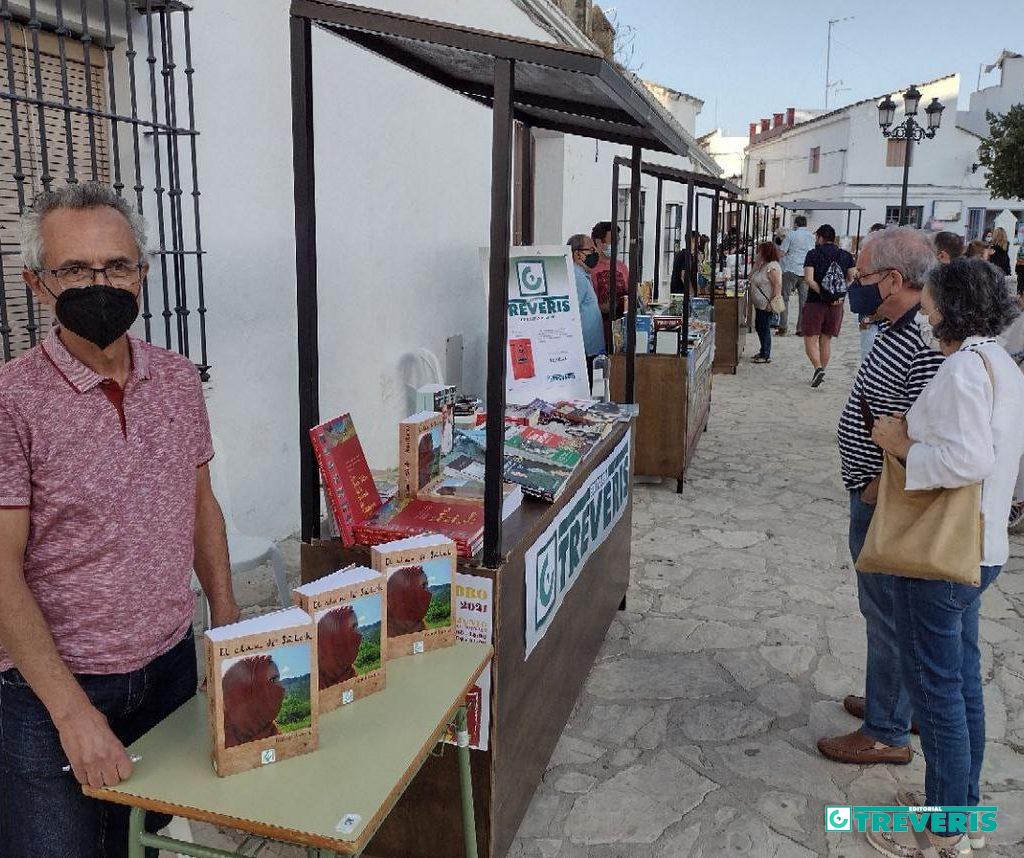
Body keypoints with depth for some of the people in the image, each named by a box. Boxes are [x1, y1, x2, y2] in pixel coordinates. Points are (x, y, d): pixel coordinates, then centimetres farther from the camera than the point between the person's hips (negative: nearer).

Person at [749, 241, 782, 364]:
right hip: (759, 304, 10)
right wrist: (756, 263, 10)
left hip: (766, 305, -10)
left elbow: (778, 285, -23)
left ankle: (766, 356, 5)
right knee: (758, 327, 18)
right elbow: (752, 277, 21)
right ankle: (763, 352, 31)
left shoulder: (772, 267, -18)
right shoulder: (763, 265, 12)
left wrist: (774, 302, -26)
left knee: (764, 329, -3)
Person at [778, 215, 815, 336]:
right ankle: (801, 329, 7)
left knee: (785, 298, 4)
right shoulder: (811, 236, 10)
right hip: (806, 271, 4)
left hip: (791, 269, -4)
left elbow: (782, 253, -5)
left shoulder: (791, 234, -3)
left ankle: (783, 327, -2)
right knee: (804, 300, 6)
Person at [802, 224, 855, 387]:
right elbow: (852, 279, 0)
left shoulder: (813, 254, -5)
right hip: (836, 306, 4)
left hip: (815, 302, -4)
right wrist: (841, 295, -3)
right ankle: (821, 373, 20)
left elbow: (808, 279, -16)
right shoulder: (846, 256, 6)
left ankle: (818, 368, -18)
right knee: (826, 341, 15)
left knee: (810, 340, 2)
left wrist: (823, 294, -15)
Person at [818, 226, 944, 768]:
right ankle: (890, 700, 40)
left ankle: (886, 734, 18)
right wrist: (868, 490, 14)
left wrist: (878, 489, -20)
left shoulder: (926, 341, -25)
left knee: (887, 612, 3)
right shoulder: (900, 328, 9)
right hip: (874, 498, 10)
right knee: (884, 608, 22)